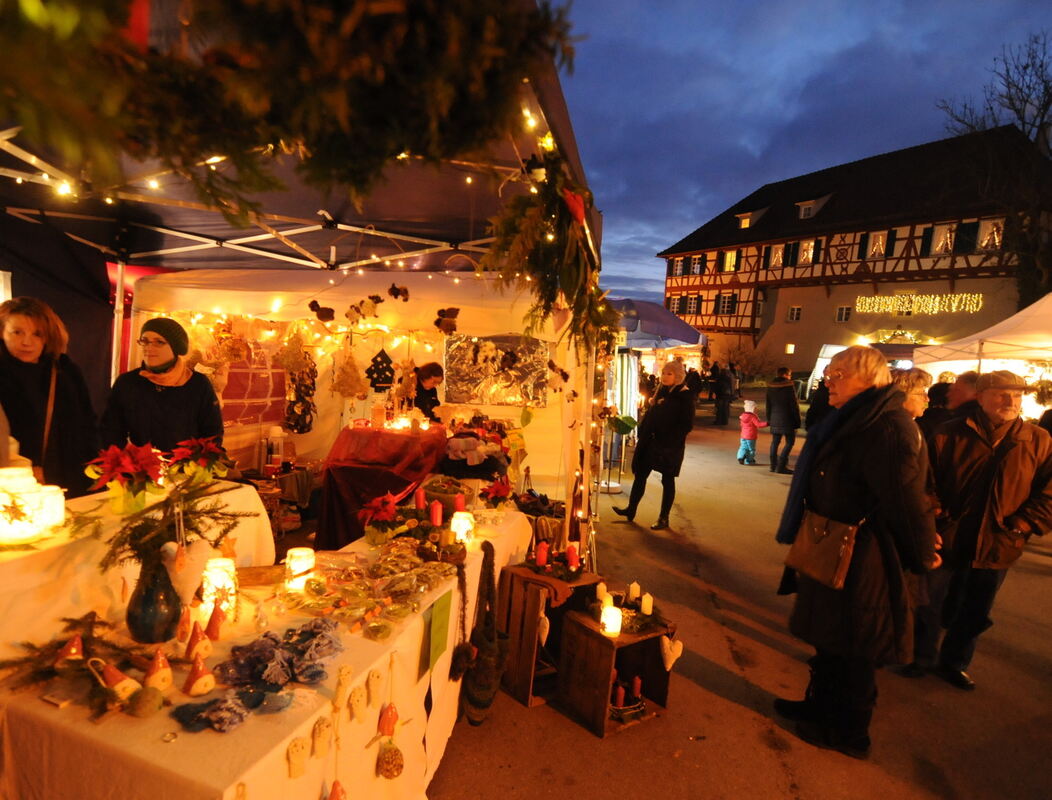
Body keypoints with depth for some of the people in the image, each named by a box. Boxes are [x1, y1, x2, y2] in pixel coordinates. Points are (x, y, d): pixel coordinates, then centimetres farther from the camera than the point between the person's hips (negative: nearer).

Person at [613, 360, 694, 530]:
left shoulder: (684, 396, -9)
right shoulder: (661, 391, 10)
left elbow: (686, 424, -12)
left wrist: (668, 441, -18)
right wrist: (641, 434, 6)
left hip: (670, 446, -6)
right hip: (650, 441, 6)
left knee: (667, 480, 5)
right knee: (640, 474, 10)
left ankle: (664, 518, 16)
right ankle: (631, 510, 22)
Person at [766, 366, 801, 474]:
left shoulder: (771, 386, 8)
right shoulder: (789, 386, -11)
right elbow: (794, 405, -10)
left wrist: (769, 418, 20)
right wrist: (797, 420, -5)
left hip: (774, 419, 6)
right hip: (787, 419, -6)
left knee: (775, 442, 12)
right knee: (790, 442, 1)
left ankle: (774, 465, 14)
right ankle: (781, 466, -7)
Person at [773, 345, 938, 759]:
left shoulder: (887, 429, -25)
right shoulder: (854, 421, 8)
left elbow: (908, 501, -24)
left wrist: (921, 556, -10)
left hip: (861, 563, -10)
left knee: (853, 648, 9)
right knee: (829, 636, 24)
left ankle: (849, 733, 30)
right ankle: (821, 704, 43)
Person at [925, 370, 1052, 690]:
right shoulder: (950, 433, -8)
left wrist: (1022, 526, -9)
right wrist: (934, 516, -12)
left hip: (997, 548, 2)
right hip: (947, 541, -2)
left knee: (975, 615, 18)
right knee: (934, 608, 14)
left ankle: (953, 663, 39)